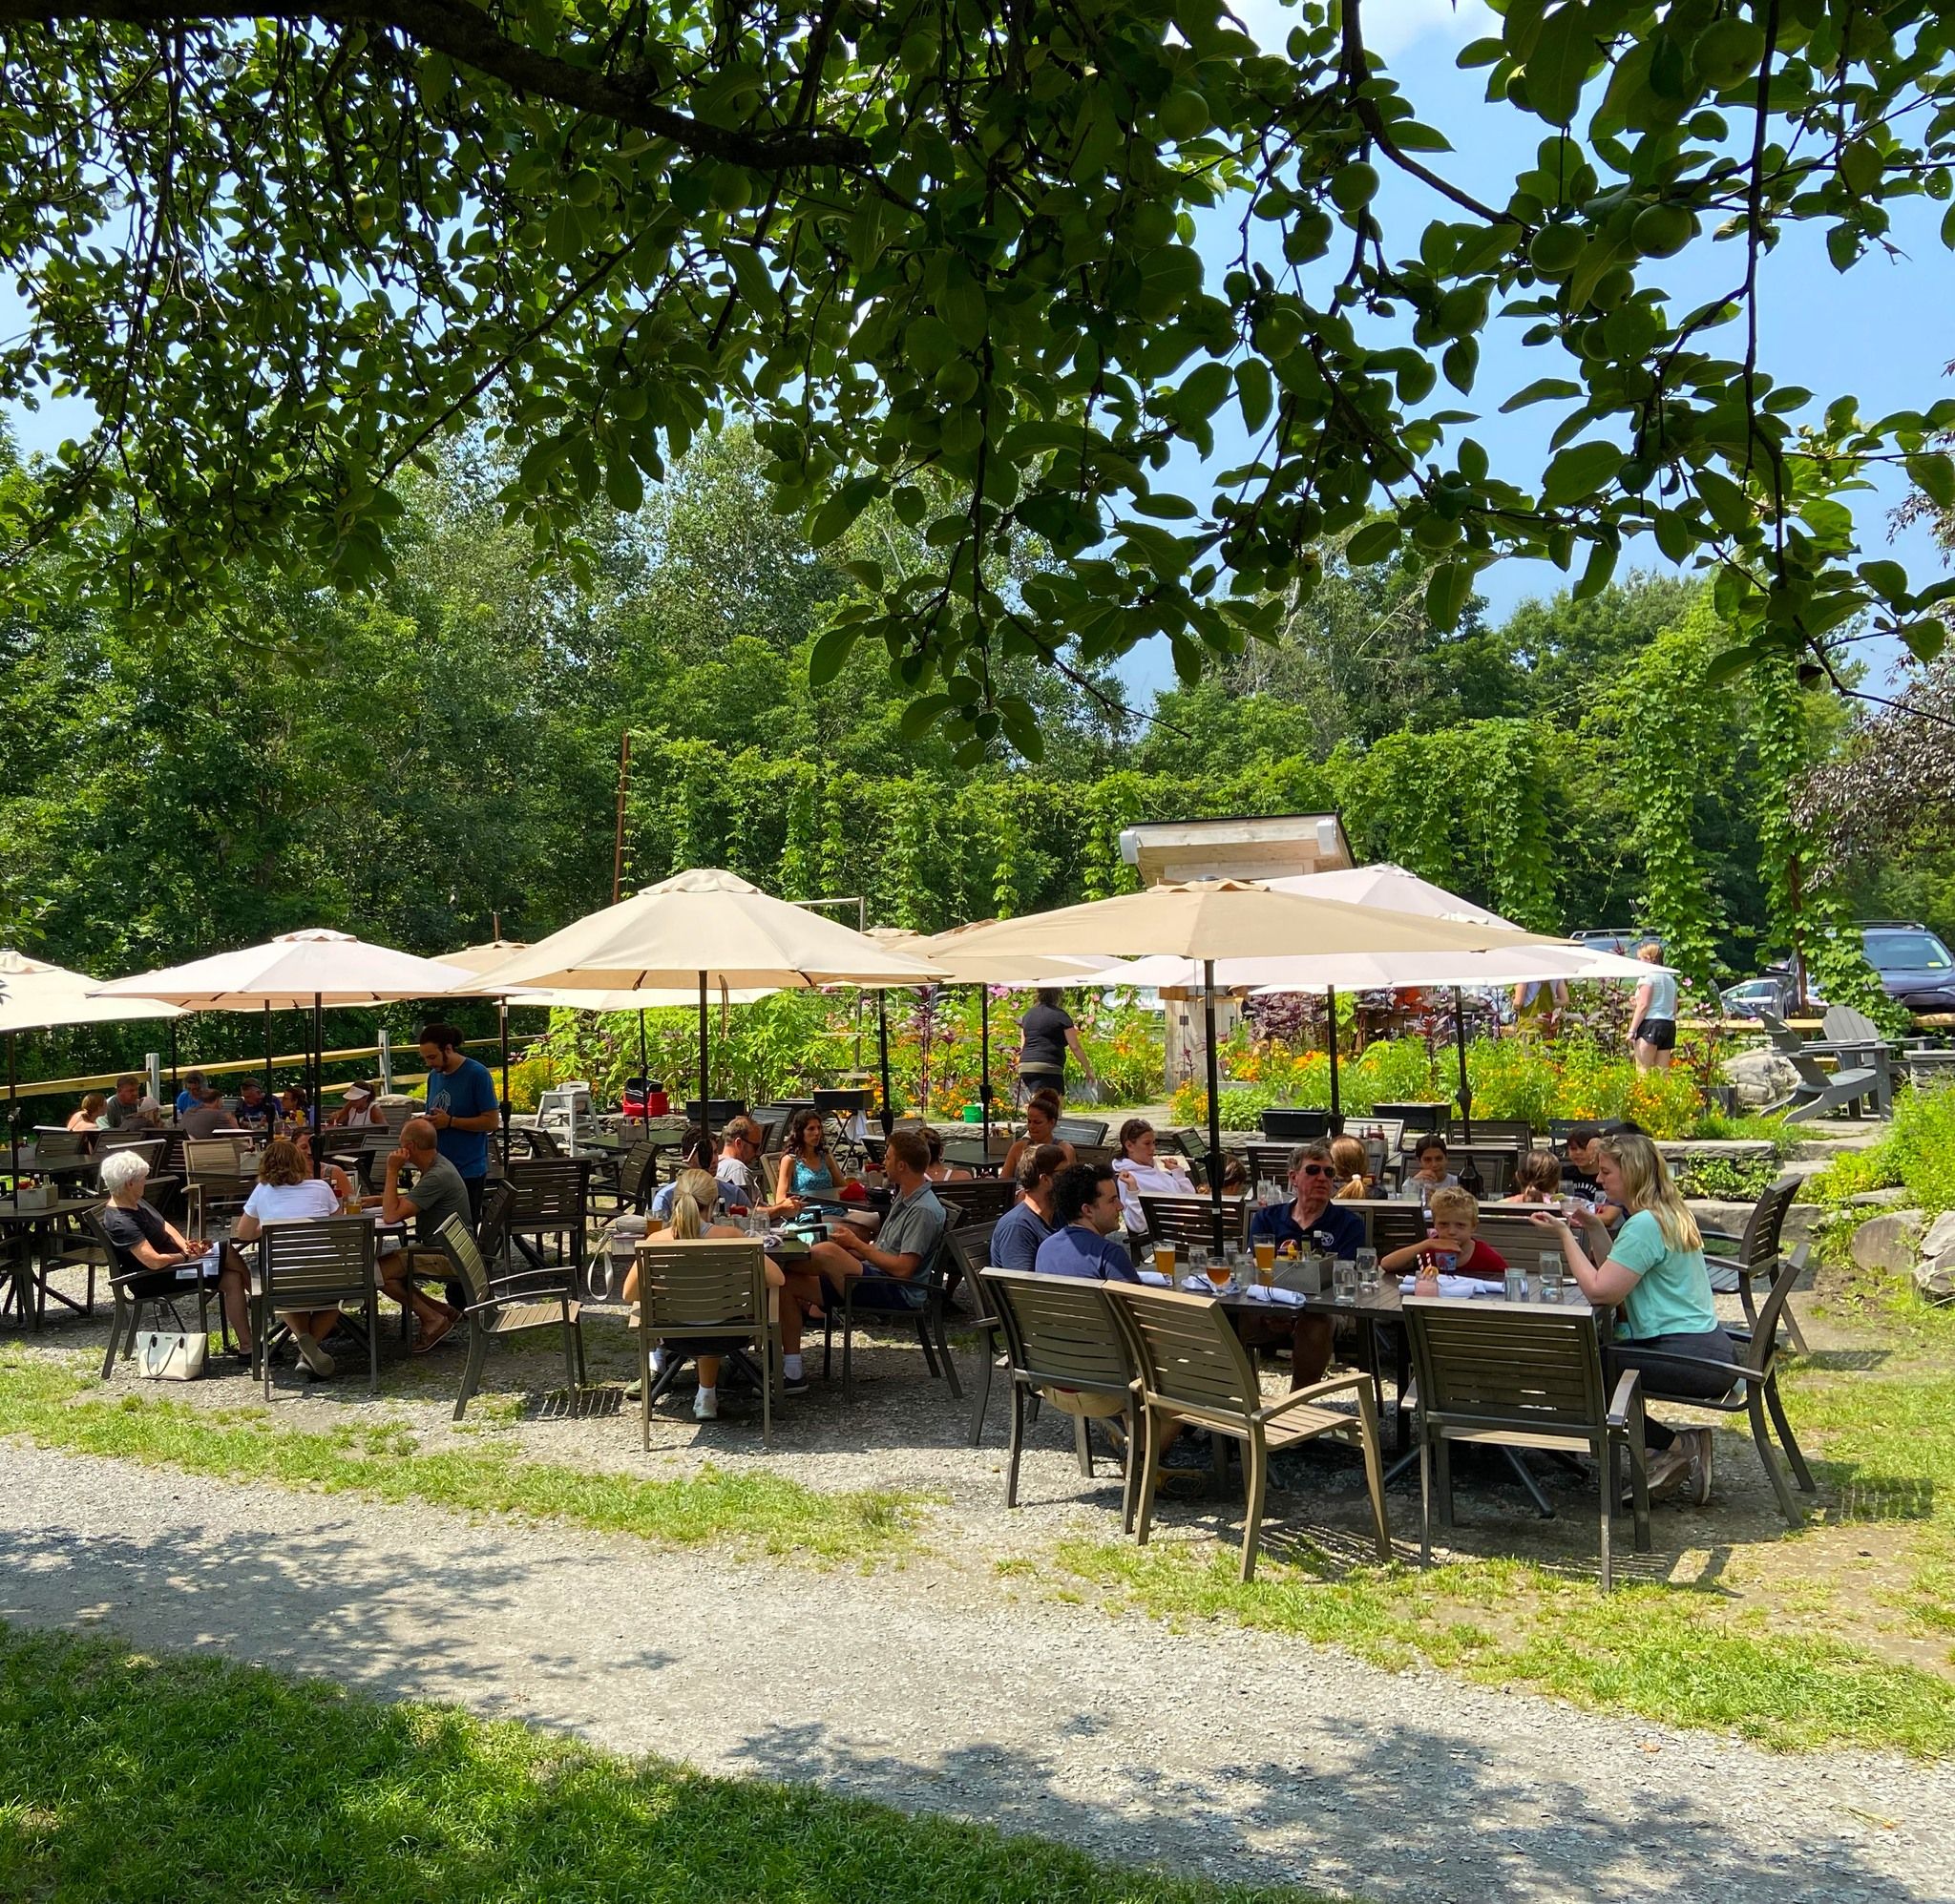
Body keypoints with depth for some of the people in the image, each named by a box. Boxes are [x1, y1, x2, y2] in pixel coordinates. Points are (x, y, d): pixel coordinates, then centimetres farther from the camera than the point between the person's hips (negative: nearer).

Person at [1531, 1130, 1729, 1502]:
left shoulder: (1644, 1225, -18)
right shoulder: (1669, 1214, 14)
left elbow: (1599, 1291, -19)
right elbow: (1617, 1275, 16)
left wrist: (1564, 1234, -12)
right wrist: (1592, 1227, 11)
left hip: (1689, 1356, -10)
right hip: (1709, 1349, 10)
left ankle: (1671, 1444, 1)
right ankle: (1681, 1444, 12)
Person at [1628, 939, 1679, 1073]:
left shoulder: (1648, 976, -6)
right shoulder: (1670, 977, 19)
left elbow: (1643, 1005, -13)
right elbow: (1674, 1008, 18)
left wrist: (1632, 1030, -13)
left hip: (1651, 1023, -8)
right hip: (1669, 1024, 8)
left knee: (1643, 1070, -10)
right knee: (1662, 1071, 7)